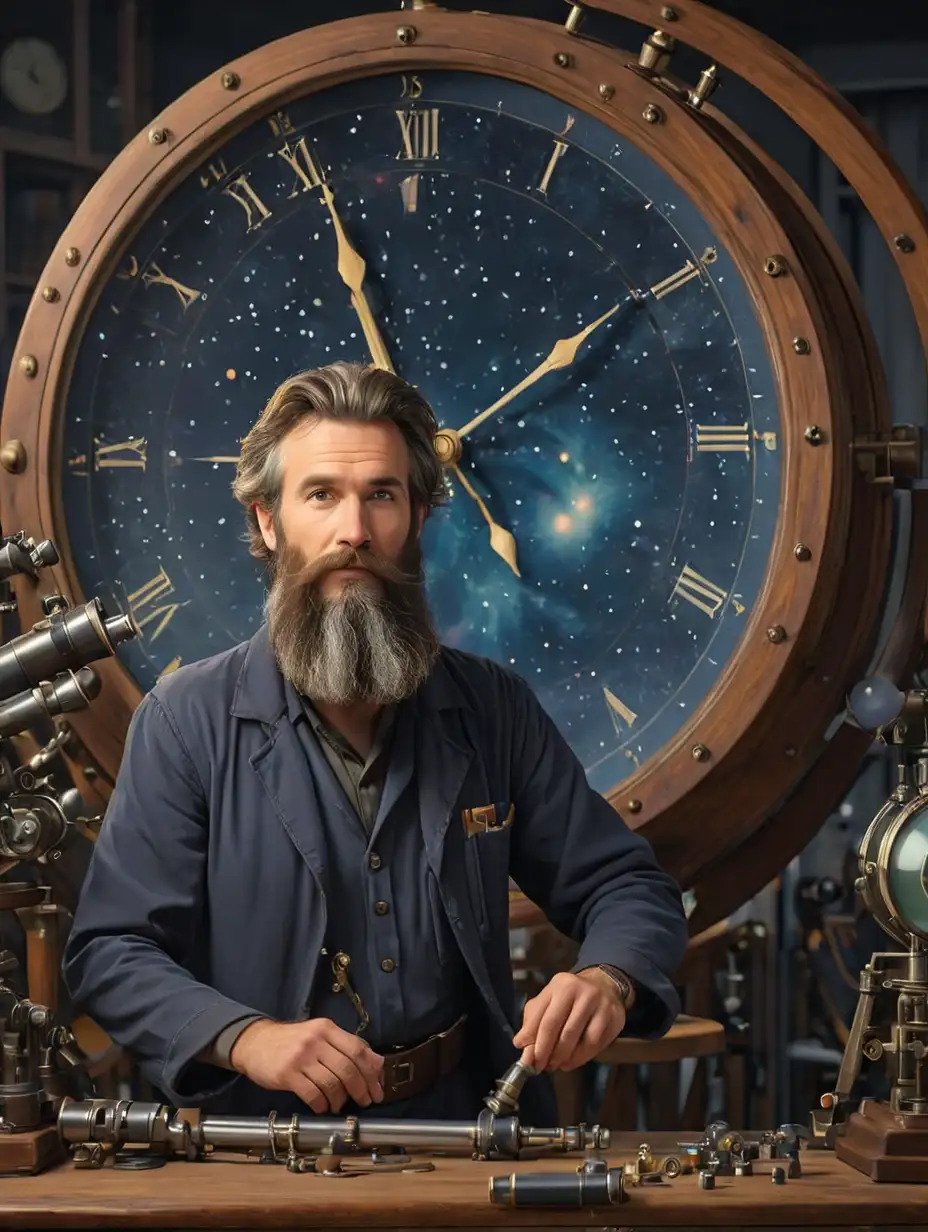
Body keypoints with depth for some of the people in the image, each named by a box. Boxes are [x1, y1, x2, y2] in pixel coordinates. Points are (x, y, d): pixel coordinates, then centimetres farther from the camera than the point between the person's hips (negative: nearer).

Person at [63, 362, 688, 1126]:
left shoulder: (492, 709, 6)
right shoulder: (186, 722, -1)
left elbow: (627, 888, 10)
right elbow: (109, 953, -2)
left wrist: (608, 978, -13)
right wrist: (244, 1037, -20)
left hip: (468, 1143, 2)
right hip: (267, 1156, -1)